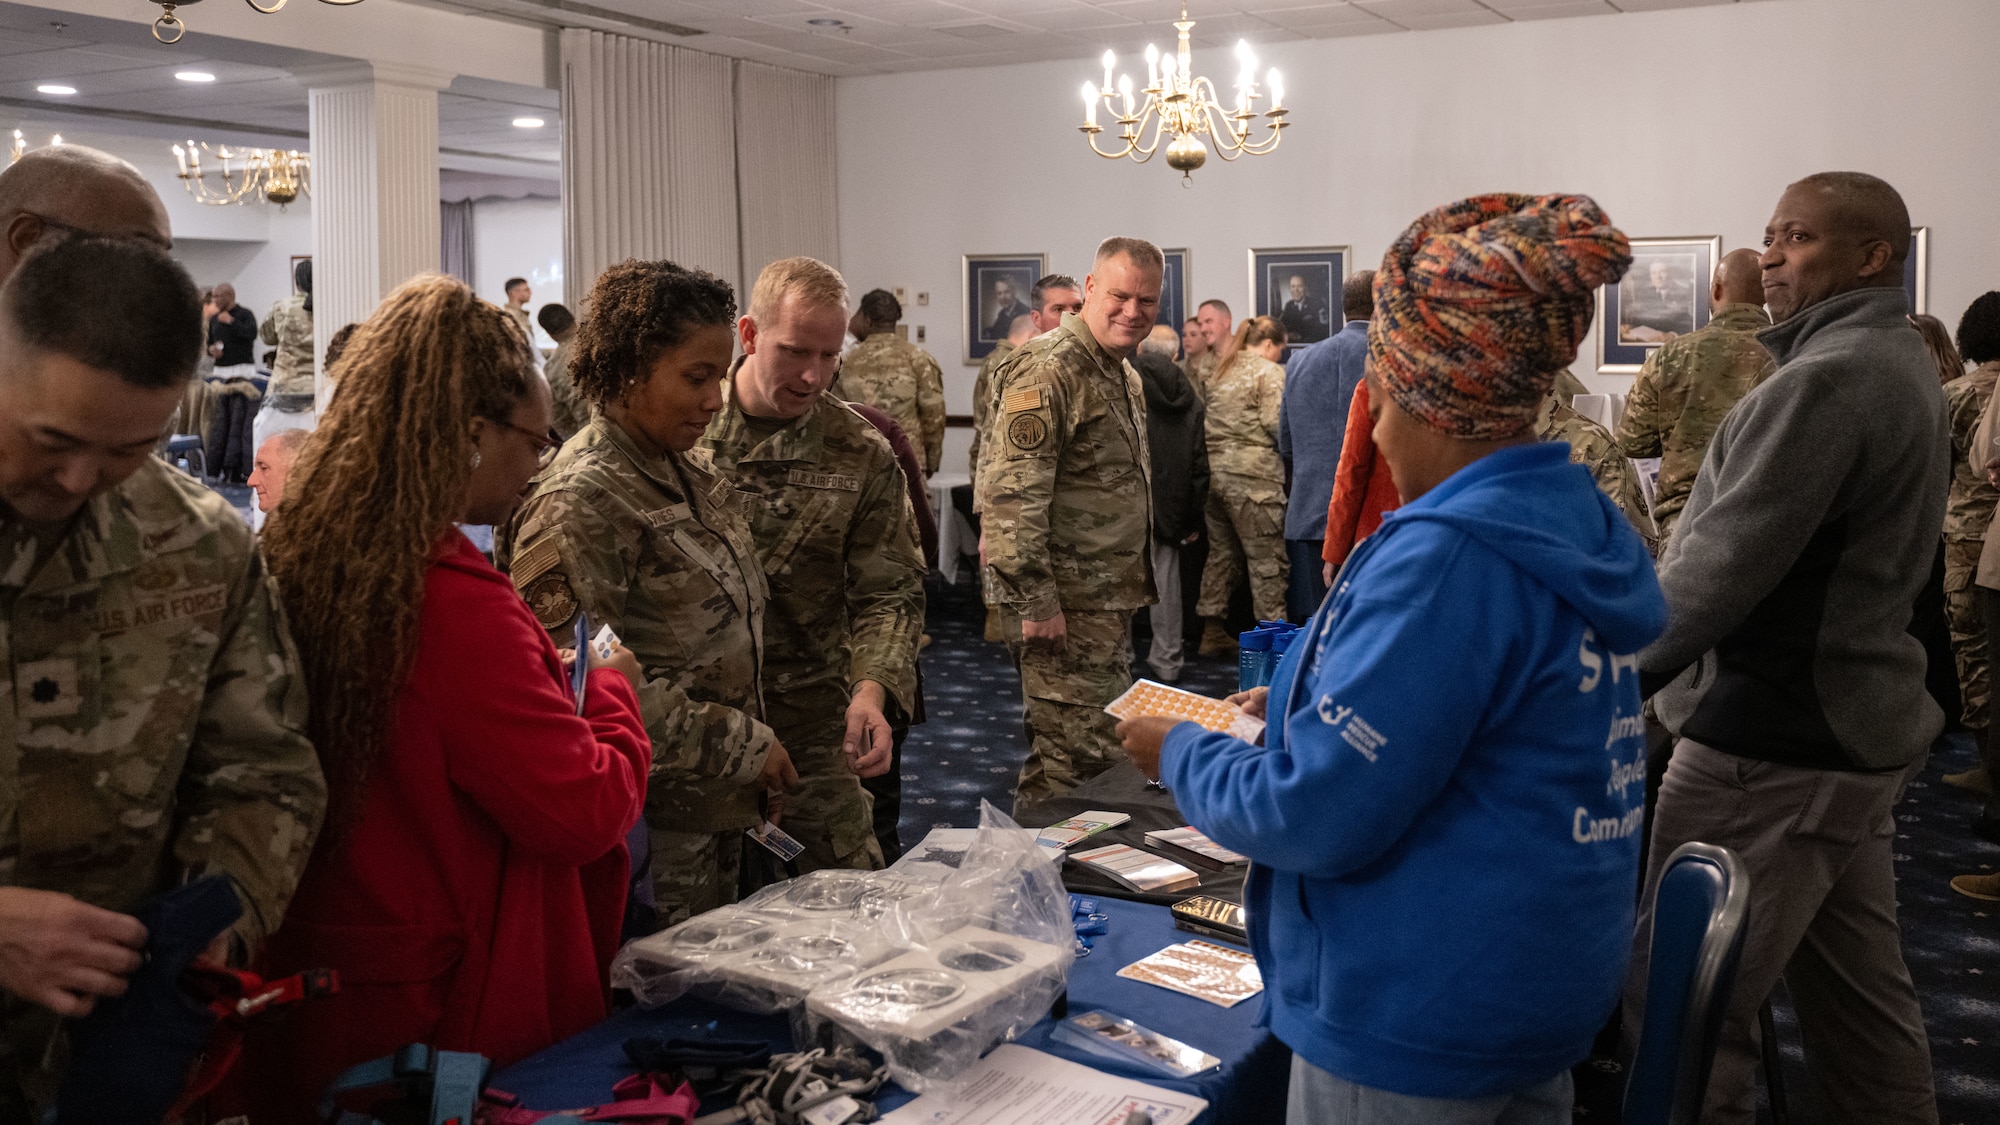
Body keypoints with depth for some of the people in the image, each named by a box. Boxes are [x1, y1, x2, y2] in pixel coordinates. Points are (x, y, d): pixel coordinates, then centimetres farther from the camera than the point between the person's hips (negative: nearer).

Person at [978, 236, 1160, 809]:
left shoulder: (1123, 374, 16)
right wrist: (1034, 601, -25)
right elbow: (1013, 495, -23)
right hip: (1066, 603, -10)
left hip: (1110, 599, 10)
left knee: (1105, 746, 18)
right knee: (1076, 754, -8)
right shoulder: (1049, 369, -16)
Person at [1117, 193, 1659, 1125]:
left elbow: (1318, 817, -26)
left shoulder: (1445, 557, -26)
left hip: (1417, 1026, -9)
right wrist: (1306, 706, 11)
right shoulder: (1582, 522, 3)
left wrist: (1185, 754, -9)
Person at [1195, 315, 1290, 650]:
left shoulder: (1220, 372, 17)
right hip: (1252, 475, -7)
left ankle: (1212, 630, 19)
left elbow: (1207, 420, 16)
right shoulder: (1269, 372, -5)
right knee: (1266, 559, -2)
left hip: (1214, 469, 8)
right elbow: (1274, 424, -13)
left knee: (1222, 552, 14)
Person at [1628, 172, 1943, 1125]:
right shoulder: (1900, 365, 15)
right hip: (1856, 721, 10)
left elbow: (1720, 568, -22)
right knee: (1861, 1001, 18)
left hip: (1775, 742, -10)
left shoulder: (1826, 378, -18)